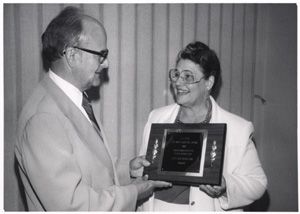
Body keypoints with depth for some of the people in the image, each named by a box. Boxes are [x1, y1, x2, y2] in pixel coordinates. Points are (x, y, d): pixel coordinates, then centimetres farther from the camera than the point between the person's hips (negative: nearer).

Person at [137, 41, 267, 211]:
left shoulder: (239, 129, -11)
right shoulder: (157, 117, 1)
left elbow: (257, 183, -8)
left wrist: (226, 188, -23)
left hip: (205, 208, -3)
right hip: (156, 208, 4)